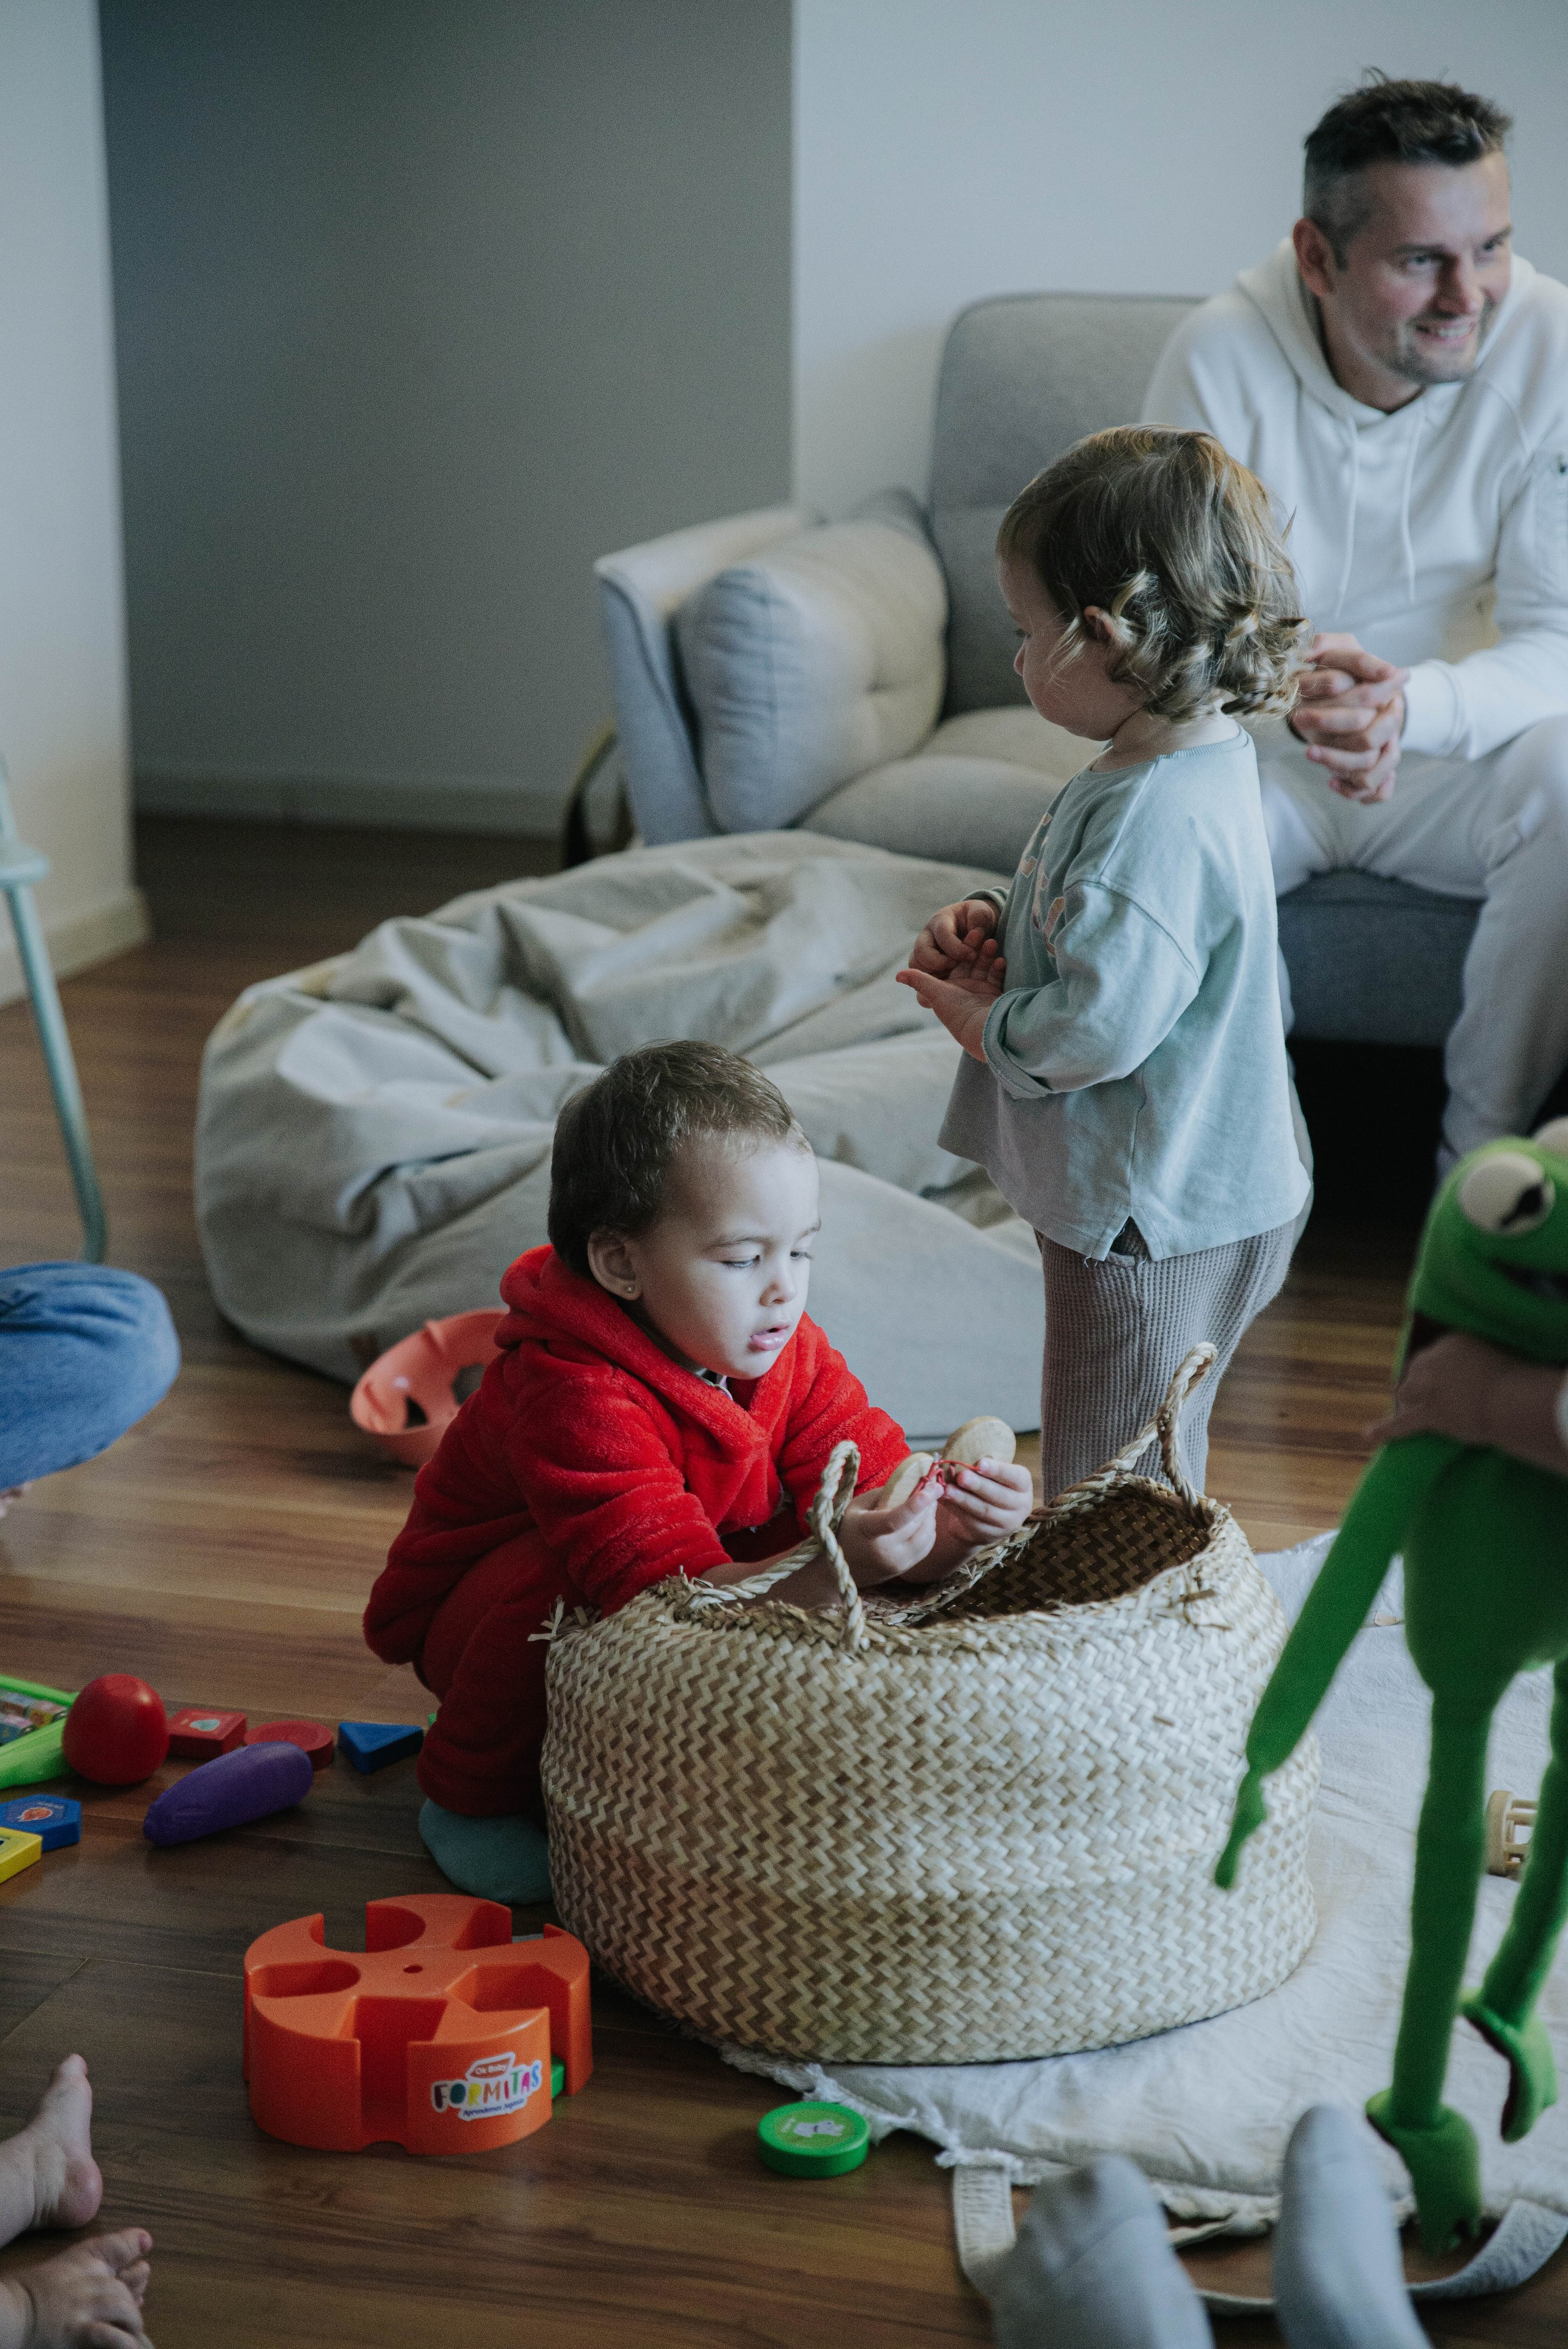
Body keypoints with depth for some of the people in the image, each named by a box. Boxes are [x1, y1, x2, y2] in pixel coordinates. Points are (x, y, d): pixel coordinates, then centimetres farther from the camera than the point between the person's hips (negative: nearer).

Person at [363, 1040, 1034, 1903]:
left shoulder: (791, 1357, -13)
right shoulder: (575, 1399, -38)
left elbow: (872, 1482, -16)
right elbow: (664, 1590, -45)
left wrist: (948, 1528, -40)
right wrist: (828, 1568, -60)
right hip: (476, 1613, -6)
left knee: (803, 1536, -16)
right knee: (558, 1584, -38)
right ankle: (472, 1795, -11)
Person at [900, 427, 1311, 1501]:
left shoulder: (1160, 820, -28)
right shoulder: (1195, 760, 5)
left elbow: (1100, 1027, -32)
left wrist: (986, 1024, -13)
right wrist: (993, 923, 2)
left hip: (1153, 1215, -11)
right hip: (1174, 1195, 11)